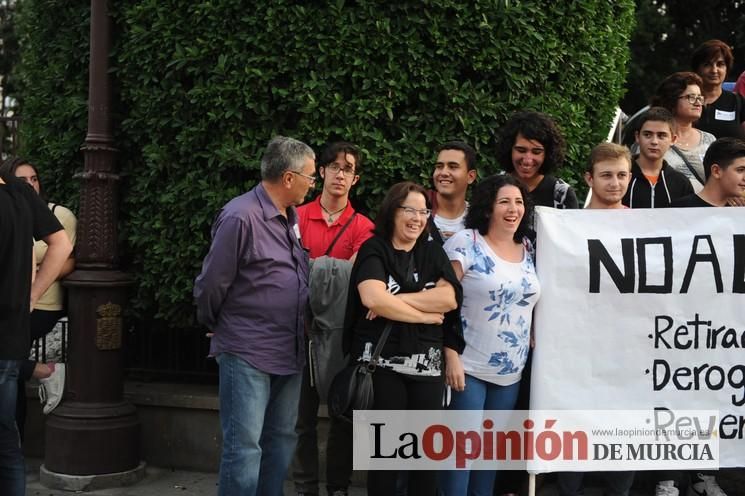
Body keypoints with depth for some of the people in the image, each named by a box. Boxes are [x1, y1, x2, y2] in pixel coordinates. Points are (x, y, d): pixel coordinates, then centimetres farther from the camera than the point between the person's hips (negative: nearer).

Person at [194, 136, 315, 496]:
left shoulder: (291, 216, 11)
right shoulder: (240, 217, -16)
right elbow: (210, 285, -10)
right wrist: (217, 328, 6)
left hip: (290, 353, 8)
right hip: (247, 354, -8)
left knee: (282, 441, 15)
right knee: (244, 448, -3)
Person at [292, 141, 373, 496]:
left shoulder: (363, 227, 3)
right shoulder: (298, 216, 3)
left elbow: (353, 273, -11)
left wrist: (311, 269, -26)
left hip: (342, 329, 1)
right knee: (304, 414, 4)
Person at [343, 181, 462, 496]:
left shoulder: (432, 252, 12)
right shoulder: (374, 250, 0)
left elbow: (449, 298, -5)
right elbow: (373, 299, -18)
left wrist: (394, 300, -13)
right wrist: (425, 315, -9)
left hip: (427, 365, 4)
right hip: (382, 363, -3)